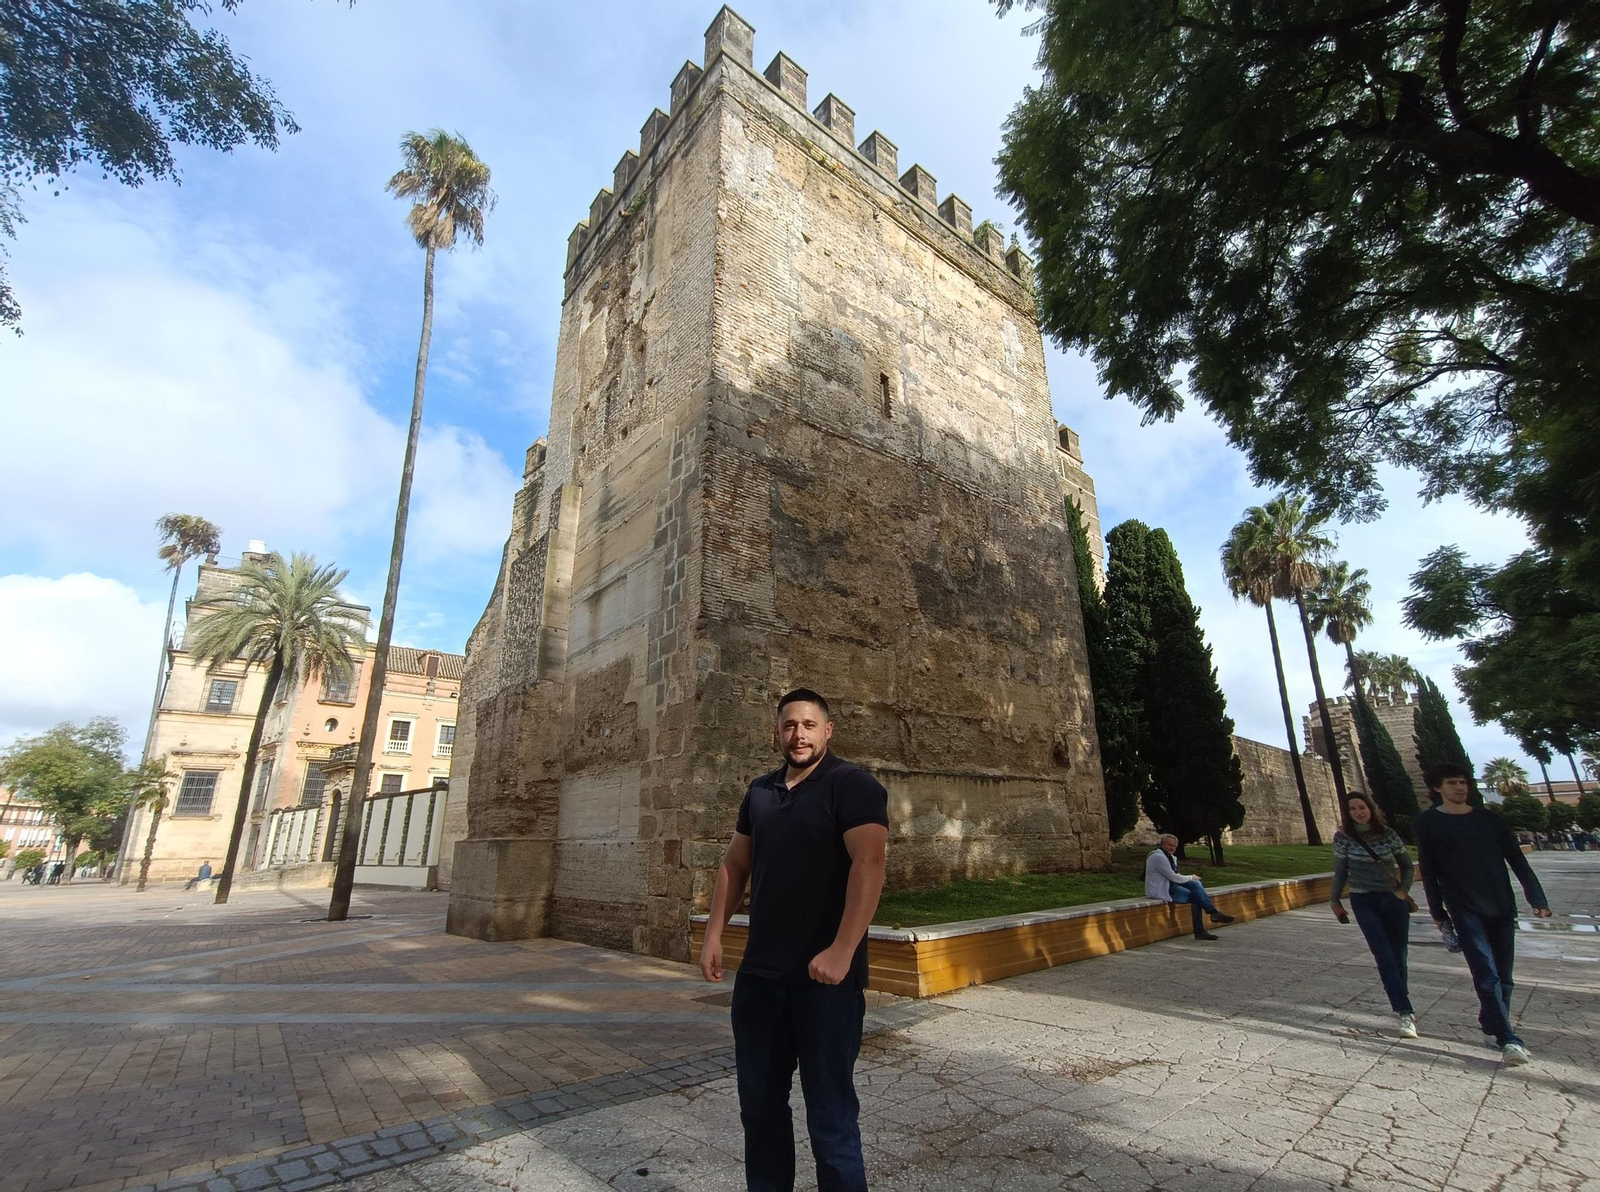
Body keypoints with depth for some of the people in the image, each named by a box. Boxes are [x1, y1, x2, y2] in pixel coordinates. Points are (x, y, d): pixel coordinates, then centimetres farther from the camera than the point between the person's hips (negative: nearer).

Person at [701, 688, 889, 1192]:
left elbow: (869, 863, -22)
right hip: (759, 974, 6)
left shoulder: (852, 785, -11)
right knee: (759, 1102, 18)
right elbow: (735, 865, 16)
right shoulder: (759, 791, 9)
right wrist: (713, 935, 10)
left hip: (826, 977, -6)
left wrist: (841, 951, -29)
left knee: (830, 1112, 4)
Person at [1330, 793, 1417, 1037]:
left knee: (1398, 957, 8)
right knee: (1384, 957, -11)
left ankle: (1400, 1004, 27)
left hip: (1393, 899, 2)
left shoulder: (1388, 834, -2)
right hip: (1364, 901, -2)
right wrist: (1335, 901, 7)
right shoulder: (1343, 837, -5)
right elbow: (1340, 871, 3)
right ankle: (1406, 1012, -10)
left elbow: (1407, 865, 8)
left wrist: (1403, 890, -5)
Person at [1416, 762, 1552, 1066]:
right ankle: (1509, 1040, -7)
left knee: (1503, 974, 9)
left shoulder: (1489, 820, 8)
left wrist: (1536, 897, 0)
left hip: (1502, 907, 4)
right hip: (1464, 910, -4)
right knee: (1487, 974, -11)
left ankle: (1493, 1025, 25)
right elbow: (1428, 871, 1)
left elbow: (1517, 860, 10)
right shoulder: (1427, 823, -1)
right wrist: (1438, 912, 2)